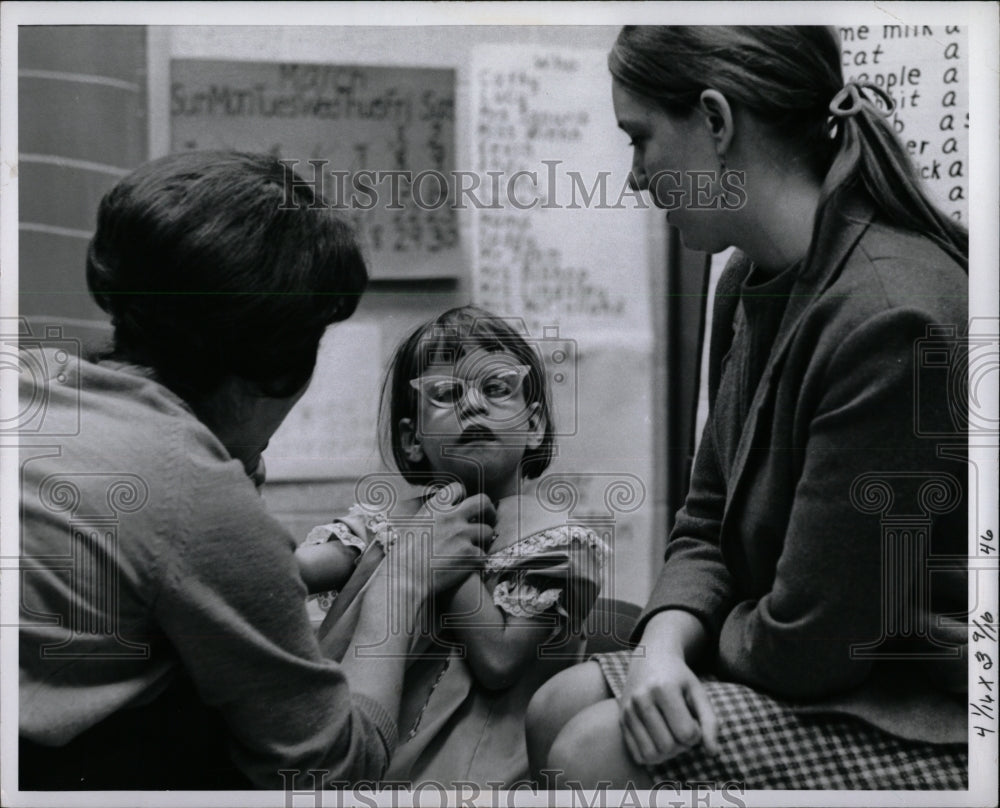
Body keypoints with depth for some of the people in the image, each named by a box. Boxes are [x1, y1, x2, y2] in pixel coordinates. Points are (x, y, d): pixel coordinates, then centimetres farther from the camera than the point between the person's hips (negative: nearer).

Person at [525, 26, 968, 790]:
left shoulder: (889, 321, -26)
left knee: (597, 750, -18)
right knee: (554, 710, 4)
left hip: (933, 726, -8)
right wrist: (666, 642, -11)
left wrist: (719, 633, -2)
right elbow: (707, 525, 8)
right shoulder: (750, 288, 4)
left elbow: (808, 645, -23)